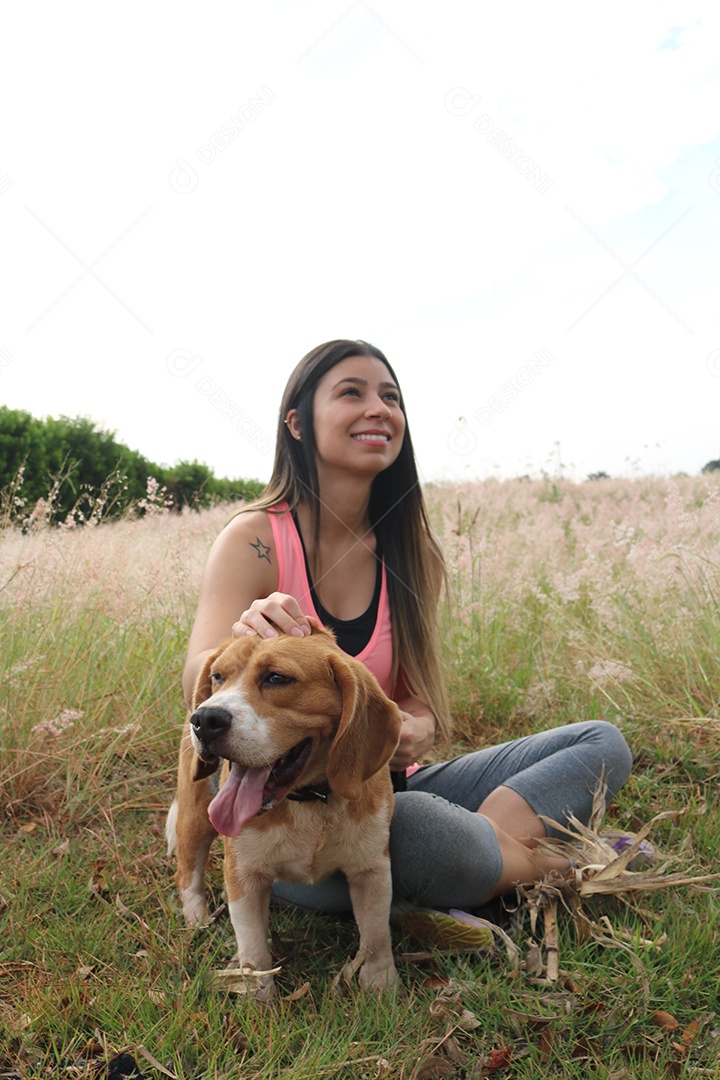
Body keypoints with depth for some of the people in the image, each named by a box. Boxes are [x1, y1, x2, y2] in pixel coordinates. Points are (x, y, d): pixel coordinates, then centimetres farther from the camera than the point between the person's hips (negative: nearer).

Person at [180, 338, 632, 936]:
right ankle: (540, 861, -8)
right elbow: (198, 685, -23)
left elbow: (418, 699, 3)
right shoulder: (254, 540, -11)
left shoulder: (410, 552, 2)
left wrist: (417, 729, -21)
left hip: (387, 789, 5)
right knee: (418, 824, -38)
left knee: (602, 743, -3)